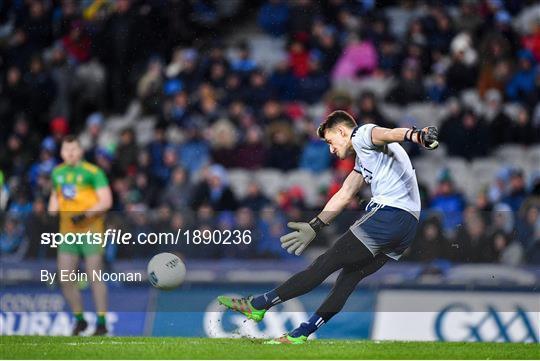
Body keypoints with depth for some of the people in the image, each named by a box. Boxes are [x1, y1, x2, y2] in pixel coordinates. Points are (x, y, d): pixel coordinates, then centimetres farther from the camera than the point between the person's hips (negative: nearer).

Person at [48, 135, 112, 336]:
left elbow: (106, 201, -11)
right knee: (65, 278, 1)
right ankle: (79, 319, 17)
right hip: (67, 232, 6)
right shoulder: (57, 173, 12)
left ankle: (101, 323, 2)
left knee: (94, 276, -5)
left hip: (91, 230, -6)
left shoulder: (93, 172, -8)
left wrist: (85, 215, -21)